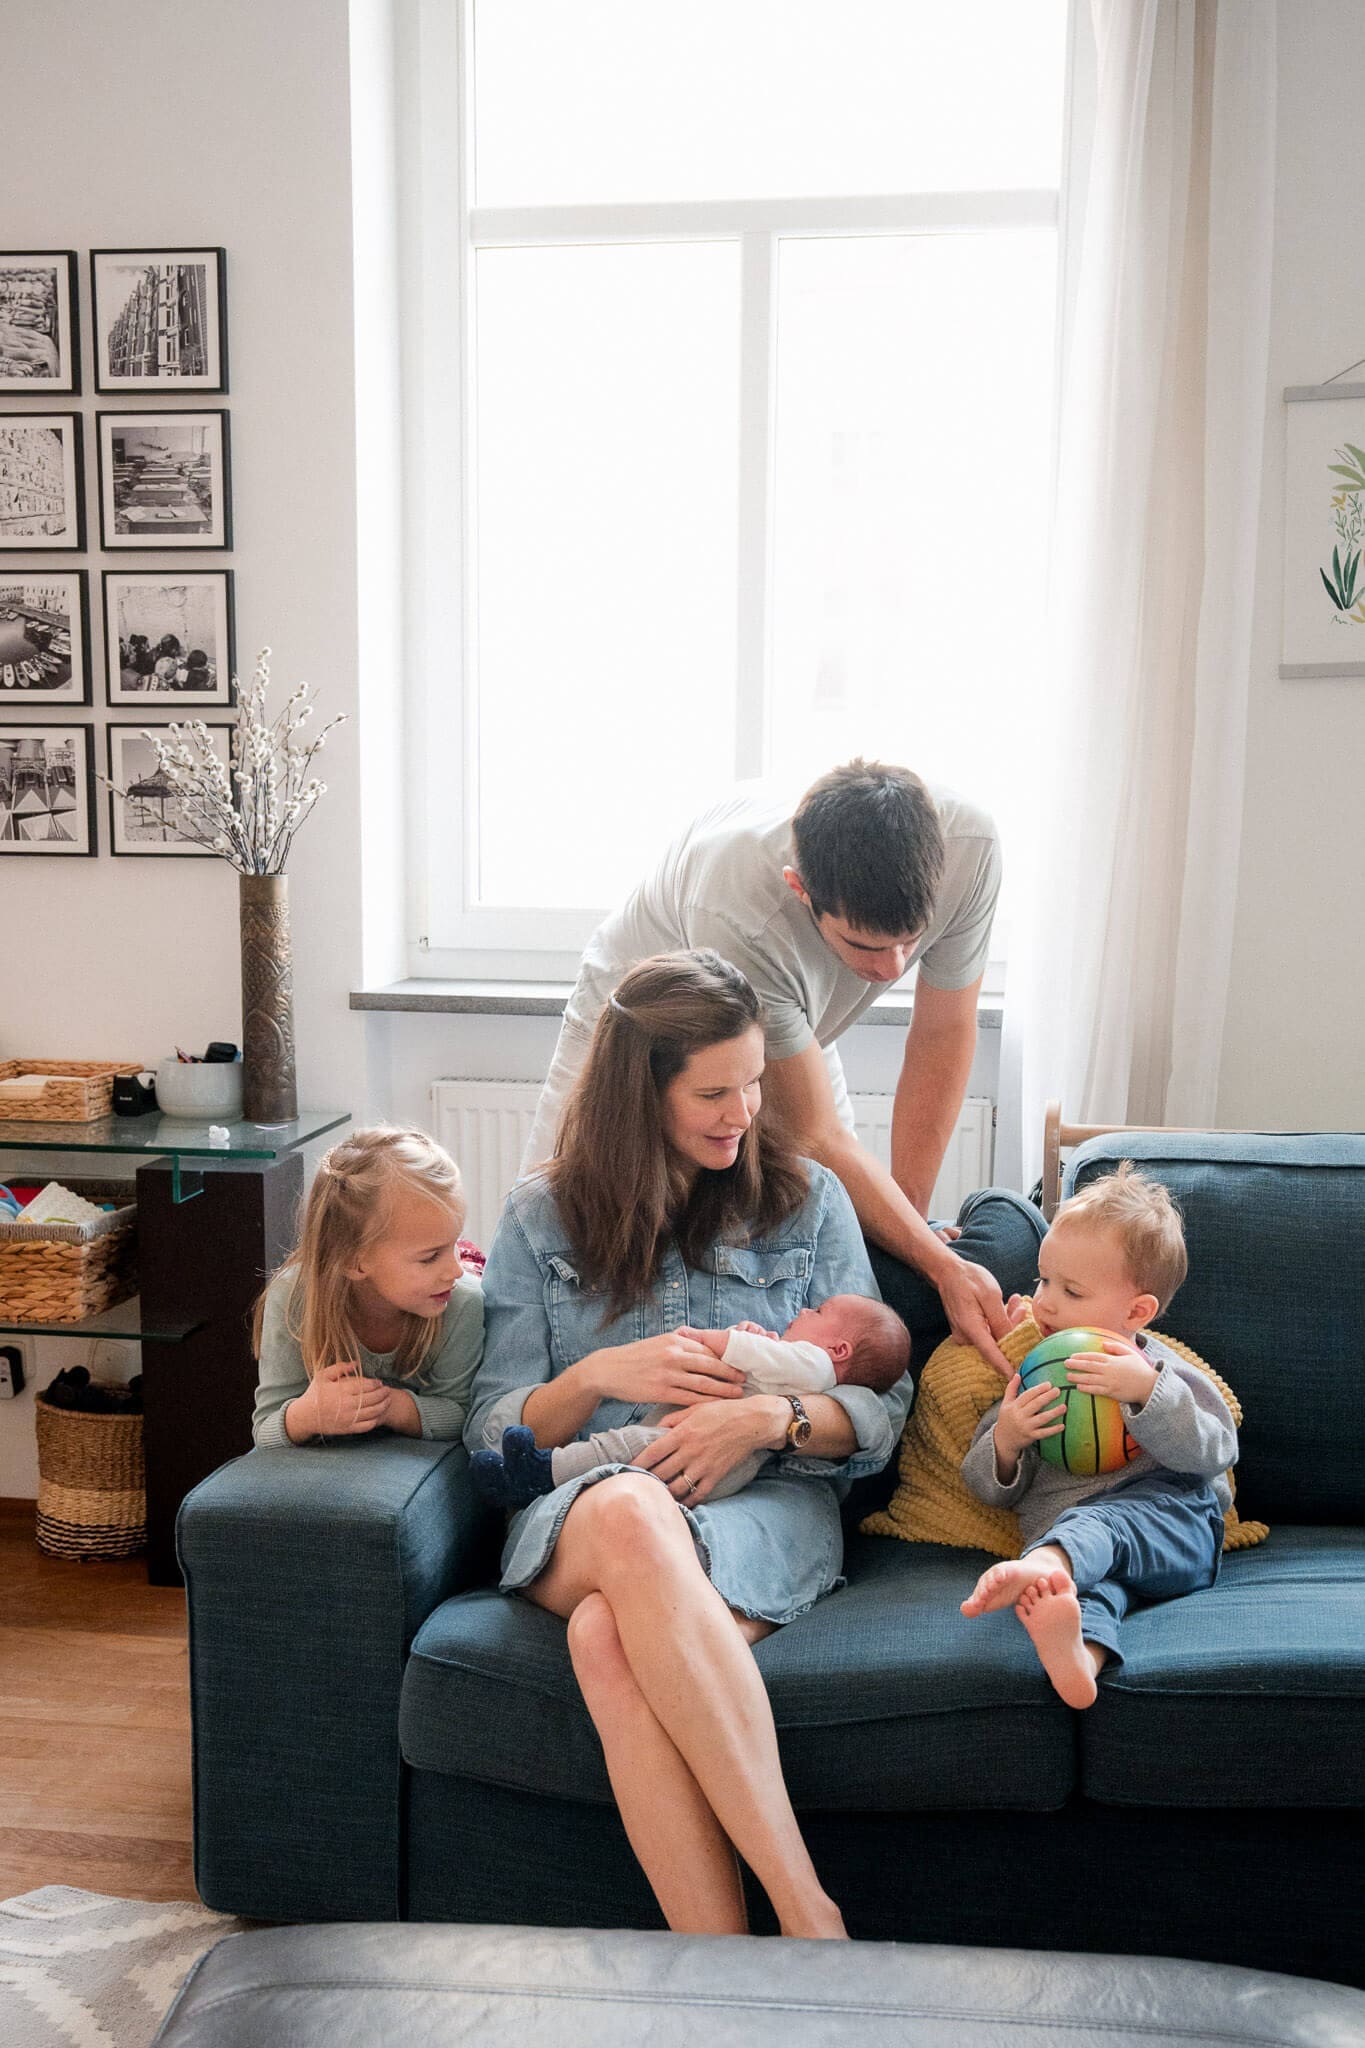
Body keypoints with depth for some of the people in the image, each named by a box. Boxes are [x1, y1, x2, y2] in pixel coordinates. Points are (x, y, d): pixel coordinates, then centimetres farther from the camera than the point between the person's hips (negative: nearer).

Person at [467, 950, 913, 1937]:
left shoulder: (807, 1198, 12)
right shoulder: (541, 1217, 13)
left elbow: (881, 1408, 9)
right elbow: (494, 1431, 10)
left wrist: (772, 1416, -12)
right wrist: (599, 1377, -9)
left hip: (767, 1503, -1)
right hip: (577, 1514, 1)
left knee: (608, 1635, -37)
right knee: (627, 1512, -40)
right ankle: (808, 1913, -40)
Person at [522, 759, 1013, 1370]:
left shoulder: (965, 844, -33)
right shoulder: (733, 913, -45)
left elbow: (943, 1034, -16)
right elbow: (816, 1135, -34)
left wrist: (908, 1217, -15)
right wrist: (943, 1266, -42)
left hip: (794, 1041, 4)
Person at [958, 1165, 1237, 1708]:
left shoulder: (1158, 1371, 12)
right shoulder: (1031, 1377, 21)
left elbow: (1214, 1453, -4)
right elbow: (991, 1490, 22)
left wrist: (1147, 1393, -17)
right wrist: (1005, 1443, -3)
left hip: (1169, 1526, -2)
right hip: (1068, 1540, 2)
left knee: (1095, 1523, -38)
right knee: (1092, 1578, -36)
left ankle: (1043, 1565, -68)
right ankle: (1079, 1650, -66)